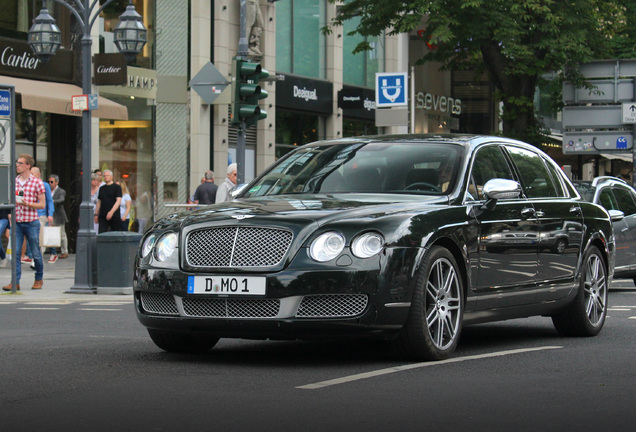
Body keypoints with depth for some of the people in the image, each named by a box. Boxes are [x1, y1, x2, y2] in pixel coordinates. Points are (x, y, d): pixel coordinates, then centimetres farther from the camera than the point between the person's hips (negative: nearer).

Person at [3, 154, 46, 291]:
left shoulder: (37, 183, -3)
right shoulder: (14, 181, 10)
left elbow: (42, 204, -3)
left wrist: (27, 204, -17)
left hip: (31, 223, -3)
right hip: (17, 222, 3)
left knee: (35, 253, 4)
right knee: (15, 252, -5)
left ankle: (39, 279, 20)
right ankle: (15, 282, -6)